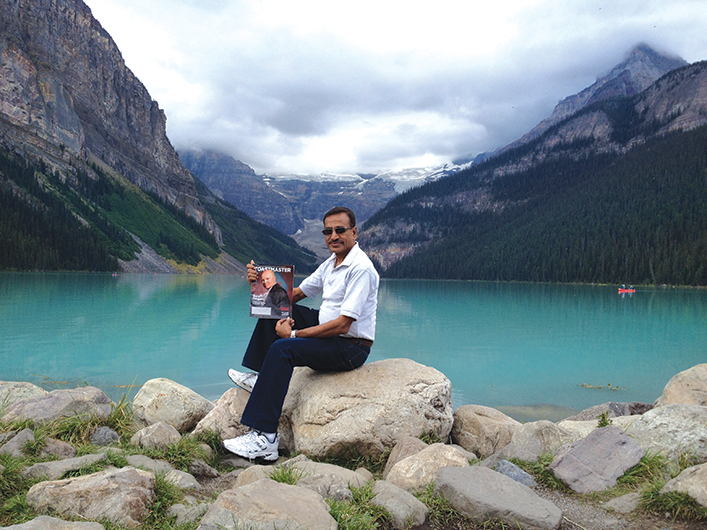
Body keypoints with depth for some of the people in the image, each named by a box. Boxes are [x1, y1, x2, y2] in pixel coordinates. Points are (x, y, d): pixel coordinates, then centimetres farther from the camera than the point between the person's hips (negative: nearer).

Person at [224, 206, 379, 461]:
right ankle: (259, 376, 12)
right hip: (329, 332, 10)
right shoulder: (331, 264, 10)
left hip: (351, 348, -10)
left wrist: (295, 334, -21)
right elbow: (293, 295, 11)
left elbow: (342, 325, -26)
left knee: (282, 348, -29)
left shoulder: (360, 268, -19)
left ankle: (265, 438, -32)